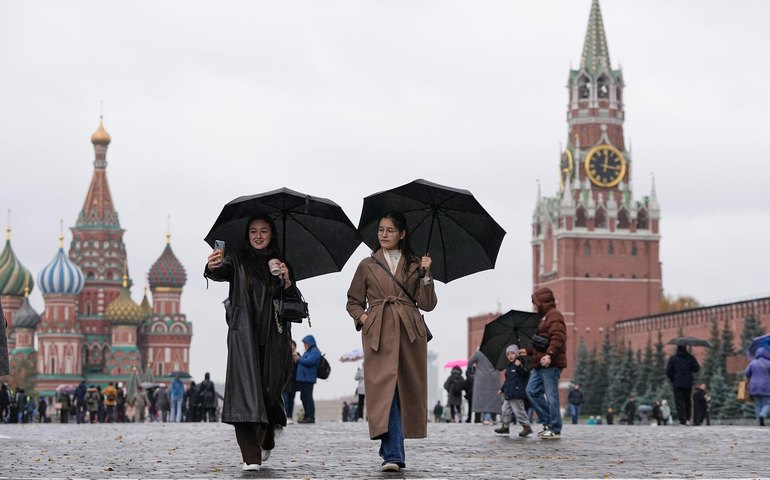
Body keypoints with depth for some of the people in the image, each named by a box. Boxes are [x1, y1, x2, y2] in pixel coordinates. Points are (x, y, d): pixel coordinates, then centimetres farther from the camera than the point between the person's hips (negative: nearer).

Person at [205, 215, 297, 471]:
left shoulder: (280, 264, 14)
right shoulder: (237, 260, 7)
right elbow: (220, 272, -15)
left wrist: (287, 281, -9)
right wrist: (213, 267, -38)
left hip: (273, 338, 2)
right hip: (243, 337, -2)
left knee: (270, 391, 3)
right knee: (245, 391, -14)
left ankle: (266, 440, 34)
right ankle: (251, 456, -17)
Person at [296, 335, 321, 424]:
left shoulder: (315, 351, -7)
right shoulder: (307, 352, 23)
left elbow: (309, 361, -20)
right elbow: (303, 362, 28)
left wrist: (299, 359, -10)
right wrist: (298, 359, 8)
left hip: (308, 378, -10)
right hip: (302, 378, 10)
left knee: (308, 397, -11)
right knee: (303, 397, 11)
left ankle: (311, 417, -11)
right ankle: (306, 416, 17)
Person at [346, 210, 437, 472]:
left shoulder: (415, 265, 14)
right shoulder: (367, 266, 12)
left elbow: (427, 304, 7)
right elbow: (353, 302, 18)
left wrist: (426, 275, -5)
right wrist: (362, 316, -2)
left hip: (410, 333, 2)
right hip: (378, 334, -2)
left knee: (406, 390, 2)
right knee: (385, 387, -14)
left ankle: (392, 451, 18)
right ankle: (392, 455, -20)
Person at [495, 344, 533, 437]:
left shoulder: (519, 364, -8)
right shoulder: (509, 367, 18)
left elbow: (526, 374, -24)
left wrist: (519, 366, -37)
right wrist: (502, 389, 31)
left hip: (517, 394, -9)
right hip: (508, 394, 9)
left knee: (518, 410, -9)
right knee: (506, 409, 12)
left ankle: (527, 427, -2)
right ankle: (505, 426, 21)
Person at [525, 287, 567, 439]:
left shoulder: (554, 315, -9)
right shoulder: (543, 317, 22)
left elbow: (558, 338, -23)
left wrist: (549, 354, -33)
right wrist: (527, 351, 32)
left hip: (550, 364, -10)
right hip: (540, 364, 10)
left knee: (551, 395, -8)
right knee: (532, 391, 7)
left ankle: (555, 430, -4)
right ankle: (548, 422, 12)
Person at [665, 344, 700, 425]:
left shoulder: (673, 358, -5)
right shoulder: (690, 358, -1)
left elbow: (668, 371, -5)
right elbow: (696, 369, -1)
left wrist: (672, 379, 12)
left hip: (677, 384, -2)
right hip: (688, 383, 2)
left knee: (679, 402, -2)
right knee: (688, 401, 16)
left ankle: (682, 420, -10)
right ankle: (687, 419, 11)